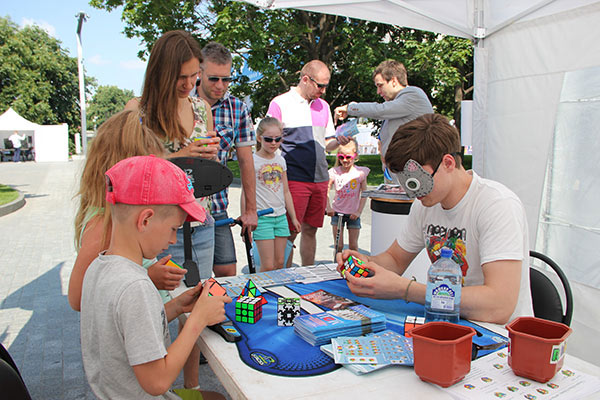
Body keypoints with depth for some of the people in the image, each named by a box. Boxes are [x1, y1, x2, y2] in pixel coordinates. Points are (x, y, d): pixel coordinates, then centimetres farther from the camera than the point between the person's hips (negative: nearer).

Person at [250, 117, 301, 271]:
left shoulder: (281, 160, 10)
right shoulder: (252, 161, -6)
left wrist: (293, 217, 17)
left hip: (281, 216, 5)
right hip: (262, 217, -5)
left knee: (279, 263, 9)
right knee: (268, 266, -6)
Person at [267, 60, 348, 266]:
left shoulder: (323, 106, 15)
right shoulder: (280, 103, -3)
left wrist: (339, 141, -3)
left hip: (320, 179, 6)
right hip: (294, 179, -5)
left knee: (310, 230, 12)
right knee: (290, 233, -2)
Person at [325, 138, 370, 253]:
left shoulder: (360, 172, -6)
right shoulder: (334, 172, -5)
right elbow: (326, 191, 0)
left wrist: (359, 211, -9)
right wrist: (328, 208, -10)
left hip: (353, 213, 0)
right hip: (337, 212, 1)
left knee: (353, 245, 5)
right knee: (338, 245, 2)